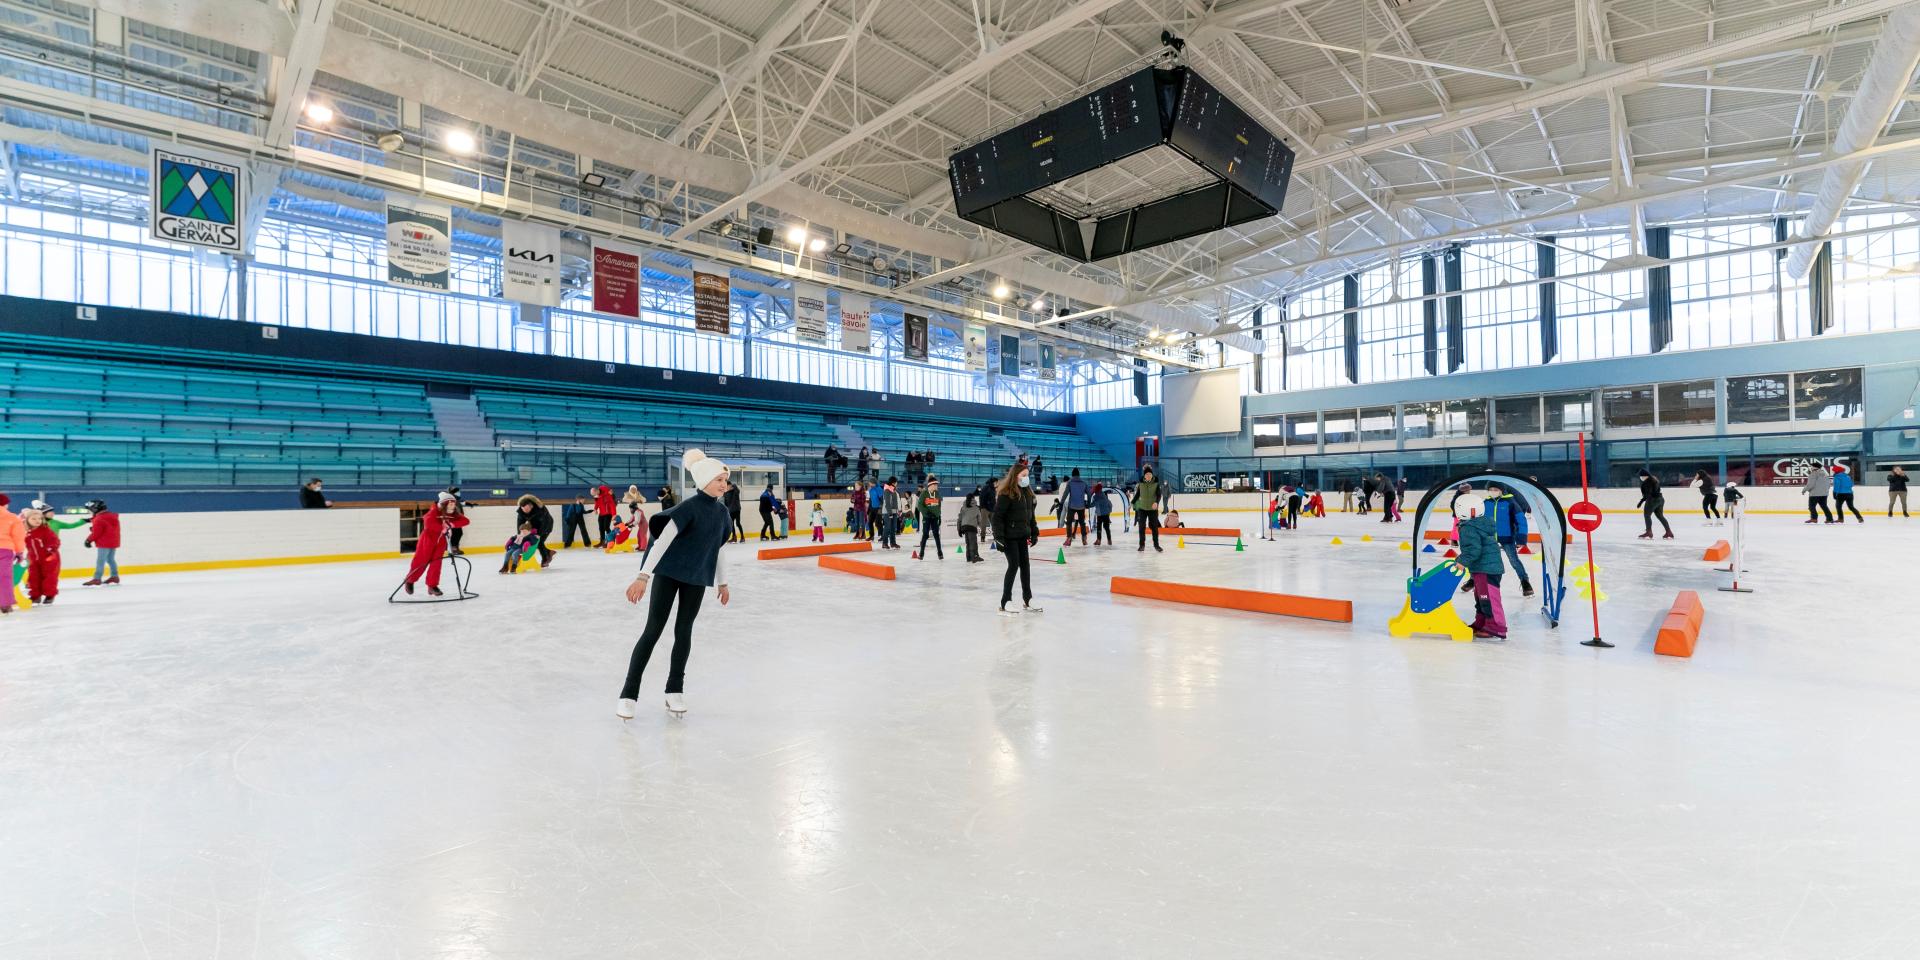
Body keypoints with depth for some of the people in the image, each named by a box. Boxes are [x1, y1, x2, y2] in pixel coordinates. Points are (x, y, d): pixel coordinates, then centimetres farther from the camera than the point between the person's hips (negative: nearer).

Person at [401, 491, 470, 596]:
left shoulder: (453, 515, -3)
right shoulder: (434, 512, -20)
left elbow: (465, 520, -13)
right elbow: (428, 522, -38)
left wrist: (452, 524, -26)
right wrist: (442, 527, -39)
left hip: (441, 540, 4)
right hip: (428, 538, -4)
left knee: (436, 563, 1)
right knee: (421, 561, 3)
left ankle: (432, 586, 8)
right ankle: (409, 581, 25)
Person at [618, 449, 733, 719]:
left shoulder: (722, 511, 2)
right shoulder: (689, 507, -18)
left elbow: (719, 547, 12)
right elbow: (662, 540, -24)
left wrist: (722, 582, 18)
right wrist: (643, 576, -30)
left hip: (697, 578, 5)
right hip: (668, 574, -5)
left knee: (684, 632, 9)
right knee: (653, 630, -3)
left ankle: (675, 691, 21)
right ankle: (629, 694, 7)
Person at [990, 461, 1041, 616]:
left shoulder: (1027, 493, 8)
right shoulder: (1005, 494, -16)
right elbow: (997, 516, -18)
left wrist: (1034, 532, 16)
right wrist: (999, 537, -20)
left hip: (1022, 536, 8)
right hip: (1010, 536, -8)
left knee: (1025, 565, 12)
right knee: (1014, 566, -7)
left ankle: (1027, 601, 24)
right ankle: (1004, 604, 1)